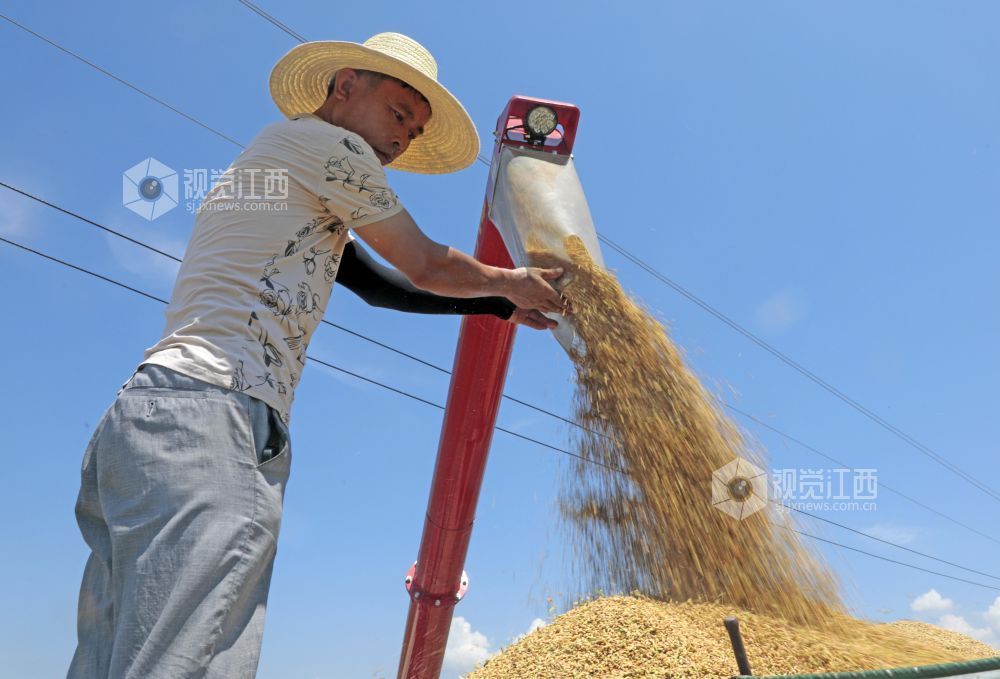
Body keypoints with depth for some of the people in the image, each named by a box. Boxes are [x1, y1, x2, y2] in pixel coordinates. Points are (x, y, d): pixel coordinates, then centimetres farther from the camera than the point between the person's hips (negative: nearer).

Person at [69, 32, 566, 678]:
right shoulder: (328, 145, 3)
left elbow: (381, 284, 30)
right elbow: (427, 266, 8)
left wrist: (502, 304, 33)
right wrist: (510, 284, 27)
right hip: (206, 411, -10)